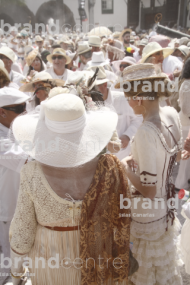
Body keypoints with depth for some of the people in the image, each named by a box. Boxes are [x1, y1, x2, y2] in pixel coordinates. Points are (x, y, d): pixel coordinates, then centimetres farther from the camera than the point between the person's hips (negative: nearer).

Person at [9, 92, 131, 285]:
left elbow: (23, 227, -13)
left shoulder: (33, 173, -25)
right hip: (96, 254, 1)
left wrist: (16, 269, 5)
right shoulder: (108, 167, -24)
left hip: (51, 256, 0)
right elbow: (121, 218, -12)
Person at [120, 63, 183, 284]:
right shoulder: (171, 114, -8)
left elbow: (148, 189, -28)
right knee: (163, 263, 33)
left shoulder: (146, 131, -33)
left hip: (146, 214, -7)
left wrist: (125, 167, -13)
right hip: (165, 206, 8)